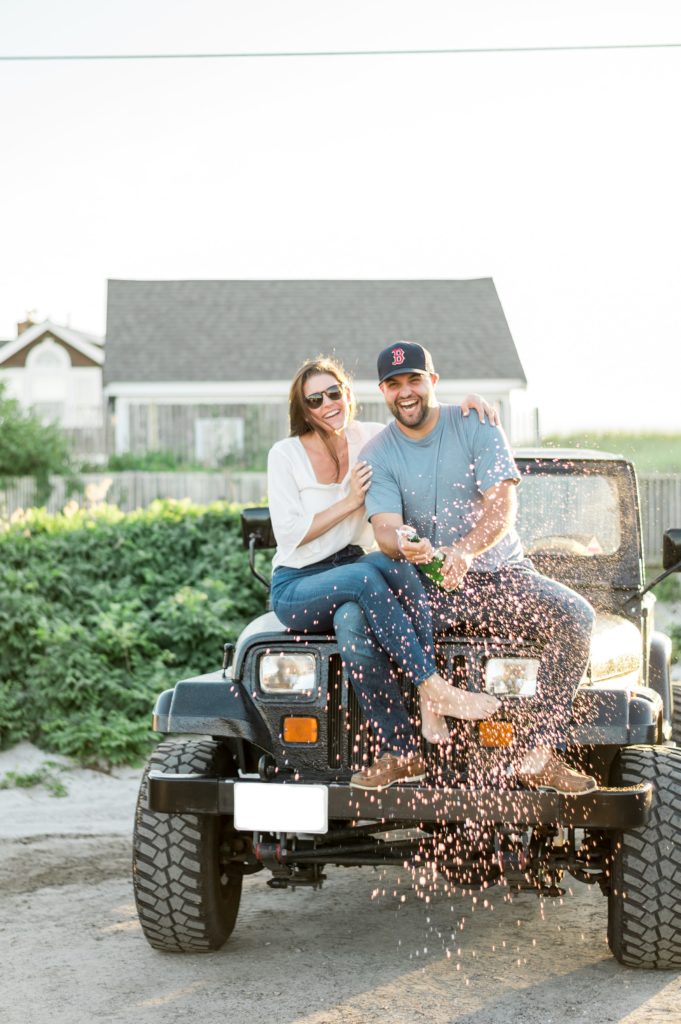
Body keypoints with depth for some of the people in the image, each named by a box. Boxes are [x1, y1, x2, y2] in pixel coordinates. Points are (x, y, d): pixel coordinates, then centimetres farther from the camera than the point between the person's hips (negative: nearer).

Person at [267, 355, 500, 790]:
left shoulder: (369, 438, 4)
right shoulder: (285, 455, -5)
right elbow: (288, 533, -11)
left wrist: (469, 405, -9)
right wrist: (349, 502, -17)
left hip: (355, 575, 3)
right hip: (296, 589, -3)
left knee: (351, 620, -38)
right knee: (368, 575, -37)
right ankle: (435, 687, -40)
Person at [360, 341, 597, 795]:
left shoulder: (477, 427, -3)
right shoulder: (376, 455, 1)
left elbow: (503, 504, -15)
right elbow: (385, 527, -11)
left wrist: (466, 550, -36)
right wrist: (402, 545, -38)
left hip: (500, 572, 0)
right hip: (426, 585, 1)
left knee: (575, 615, -29)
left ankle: (540, 753, -28)